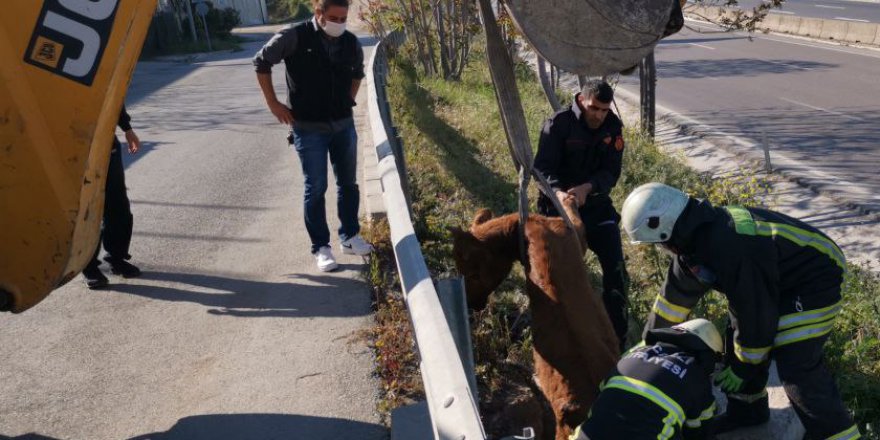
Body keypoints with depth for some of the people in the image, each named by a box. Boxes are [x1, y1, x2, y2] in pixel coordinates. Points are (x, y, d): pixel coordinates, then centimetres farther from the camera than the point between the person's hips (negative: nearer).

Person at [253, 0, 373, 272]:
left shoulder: (351, 42, 0)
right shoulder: (295, 36, -12)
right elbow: (262, 62, -2)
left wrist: (349, 99, 11)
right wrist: (273, 103, -3)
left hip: (344, 125, 5)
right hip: (309, 128, -4)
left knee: (348, 183, 12)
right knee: (316, 188, 1)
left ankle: (349, 237, 27)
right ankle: (321, 247, 12)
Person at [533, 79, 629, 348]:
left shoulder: (613, 126, -3)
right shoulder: (558, 124, -15)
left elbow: (612, 171, -8)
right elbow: (543, 168, -21)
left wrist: (587, 188, -28)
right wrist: (557, 192, -41)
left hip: (597, 204, 3)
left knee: (615, 269, 0)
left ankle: (617, 336, 15)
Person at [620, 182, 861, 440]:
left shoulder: (729, 250, -36)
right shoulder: (698, 235, -5)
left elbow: (754, 311, -27)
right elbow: (678, 290, 8)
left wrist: (743, 366, -11)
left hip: (814, 280, -10)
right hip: (780, 275, 10)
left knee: (797, 365, -16)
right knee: (741, 339, 13)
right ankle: (747, 409, 30)